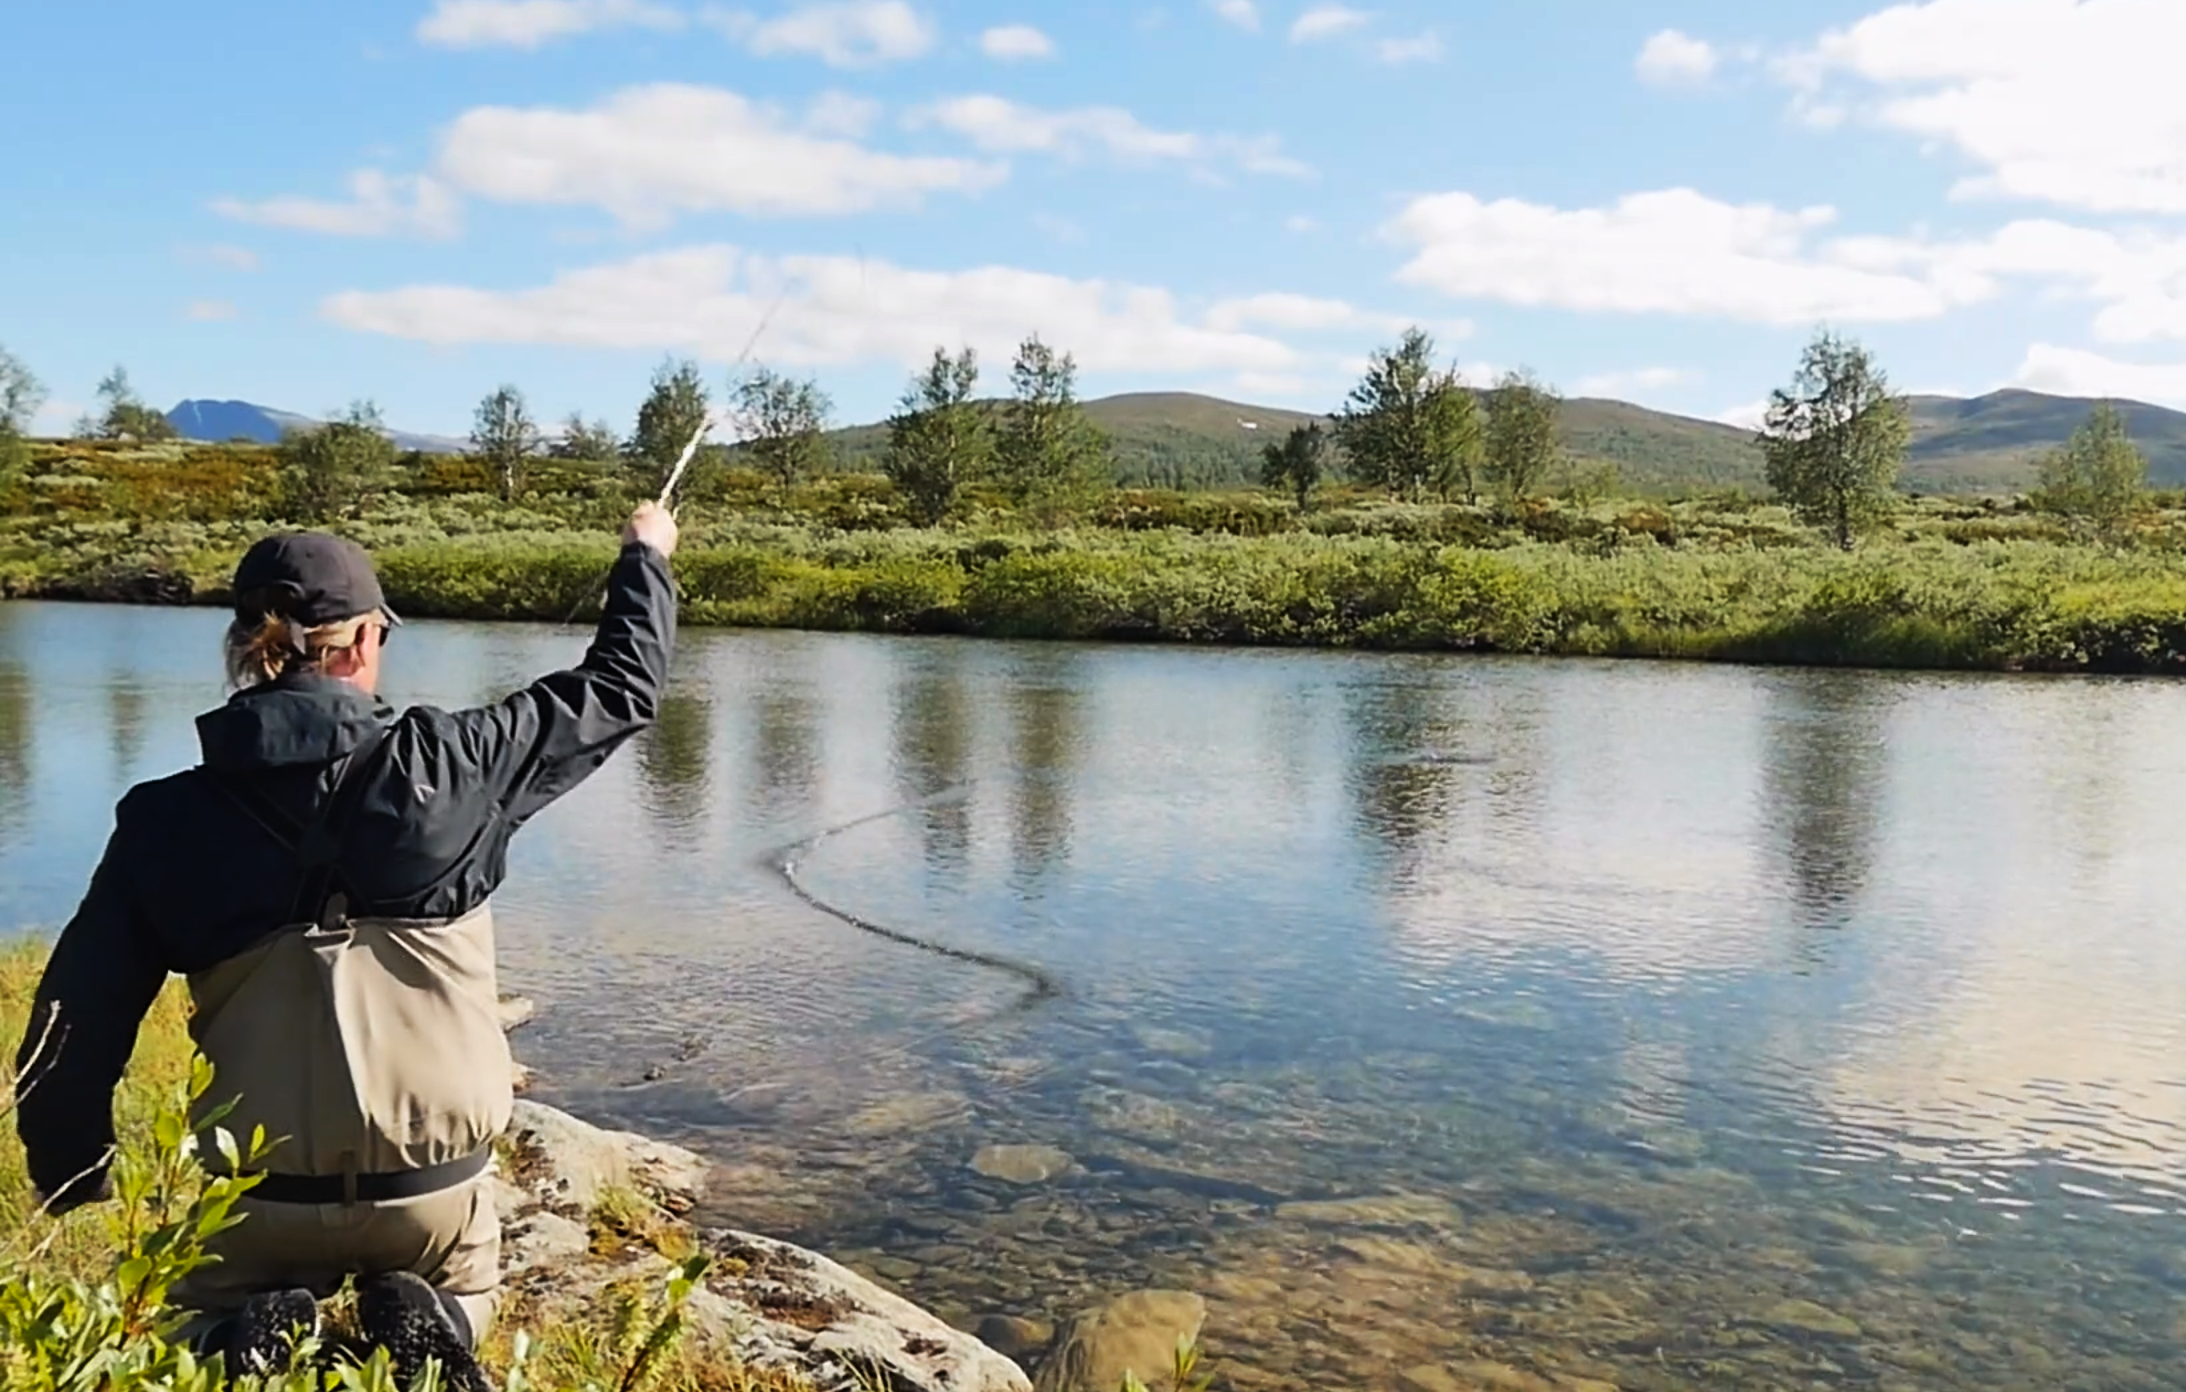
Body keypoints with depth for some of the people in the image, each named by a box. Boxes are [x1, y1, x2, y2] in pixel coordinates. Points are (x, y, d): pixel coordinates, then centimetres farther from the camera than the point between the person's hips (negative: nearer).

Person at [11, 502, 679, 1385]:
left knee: (209, 1319, 33)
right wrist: (645, 557, 21)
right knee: (463, 1298, 32)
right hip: (434, 1183, -1)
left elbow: (75, 1029, 0)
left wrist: (72, 1188, 16)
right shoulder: (445, 764, -9)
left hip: (262, 1193, 1)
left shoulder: (166, 819, -4)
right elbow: (620, 689, 4)